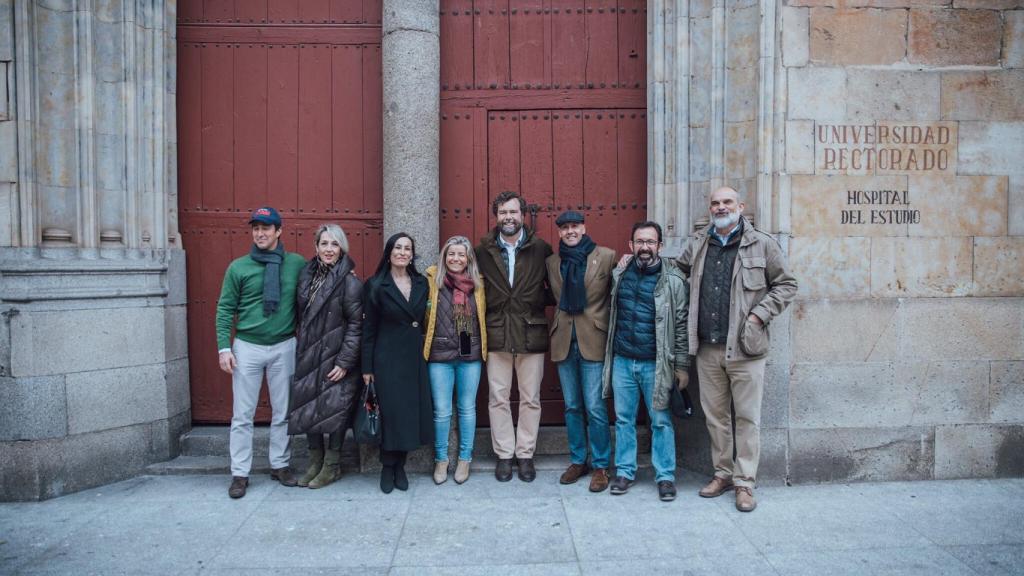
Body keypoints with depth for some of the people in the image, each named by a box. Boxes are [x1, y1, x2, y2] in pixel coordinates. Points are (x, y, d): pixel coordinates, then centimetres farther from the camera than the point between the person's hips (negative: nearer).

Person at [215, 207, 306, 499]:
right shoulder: (238, 267, -2)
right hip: (247, 347, -1)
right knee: (242, 414, 4)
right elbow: (225, 309, 0)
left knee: (282, 411, 10)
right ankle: (240, 473, 13)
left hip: (284, 346, 1)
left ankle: (280, 464, 25)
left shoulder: (297, 264, 0)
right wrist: (224, 347, -7)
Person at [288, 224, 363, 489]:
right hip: (307, 355, 6)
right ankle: (315, 462, 27)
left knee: (333, 410, 3)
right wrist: (300, 349, 7)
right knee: (306, 409, 10)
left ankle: (332, 465, 20)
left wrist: (345, 362, -15)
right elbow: (300, 314, 14)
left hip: (335, 358, -5)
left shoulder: (349, 281, -10)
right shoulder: (307, 274, 7)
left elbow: (355, 324, -12)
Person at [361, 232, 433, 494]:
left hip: (415, 358, 4)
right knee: (391, 412, -2)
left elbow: (426, 321, 11)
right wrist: (367, 367, -6)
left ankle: (400, 465, 19)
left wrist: (426, 353, 5)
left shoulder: (422, 283, 7)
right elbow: (368, 329, -3)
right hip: (388, 359, -3)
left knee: (412, 411, 5)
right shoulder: (376, 285, -3)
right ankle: (388, 467, 14)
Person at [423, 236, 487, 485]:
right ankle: (440, 459, 22)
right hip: (440, 355, -2)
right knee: (441, 411, 5)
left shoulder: (477, 282, 4)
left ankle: (465, 459, 25)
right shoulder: (432, 279, -3)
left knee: (467, 409, 11)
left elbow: (483, 314, 13)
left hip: (470, 355, 2)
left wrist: (482, 345, 6)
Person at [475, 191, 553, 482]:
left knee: (530, 399, 7)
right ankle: (504, 455, 20)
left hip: (531, 333, -1)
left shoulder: (540, 248, 0)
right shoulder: (483, 250, 3)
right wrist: (488, 310, 0)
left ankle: (525, 454, 21)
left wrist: (537, 303, -4)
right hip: (497, 334, 1)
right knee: (498, 398, 7)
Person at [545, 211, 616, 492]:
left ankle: (600, 466, 11)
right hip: (563, 341, 4)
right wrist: (564, 308, 5)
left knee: (595, 408, -2)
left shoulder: (607, 257, -3)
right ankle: (578, 461, 25)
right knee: (572, 407, 12)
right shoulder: (552, 262, 9)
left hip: (593, 340, -4)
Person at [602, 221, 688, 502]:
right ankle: (625, 471, 23)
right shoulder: (618, 275, 5)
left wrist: (681, 364, -5)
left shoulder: (673, 280, -5)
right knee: (623, 419, 11)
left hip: (655, 363, -3)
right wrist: (608, 352, 11)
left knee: (661, 421, 4)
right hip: (622, 361, 3)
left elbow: (682, 323, -4)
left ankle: (665, 476, 16)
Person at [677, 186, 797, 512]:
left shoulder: (762, 244, -1)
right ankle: (723, 473, 27)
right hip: (707, 348, 4)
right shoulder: (698, 245, 11)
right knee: (715, 415, 13)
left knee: (747, 417, 2)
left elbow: (786, 285, 2)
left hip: (744, 348, -4)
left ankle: (744, 483, 13)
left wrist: (759, 315, -9)